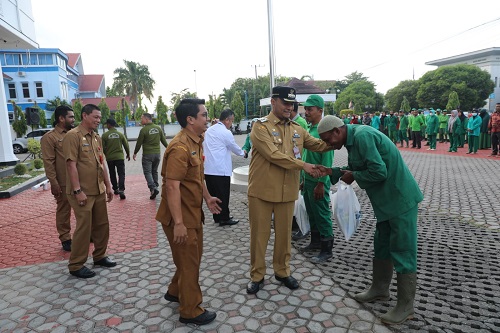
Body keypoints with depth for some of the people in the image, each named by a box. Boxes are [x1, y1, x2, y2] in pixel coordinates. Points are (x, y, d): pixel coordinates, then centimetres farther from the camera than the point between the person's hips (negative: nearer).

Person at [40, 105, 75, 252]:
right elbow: (48, 163, -11)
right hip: (63, 183, -6)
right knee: (64, 212, 7)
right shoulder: (49, 137, -7)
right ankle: (65, 239, 19)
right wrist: (54, 184, -15)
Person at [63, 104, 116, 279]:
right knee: (84, 227, -1)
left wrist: (108, 185, 14)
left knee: (102, 224, 14)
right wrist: (78, 191, -20)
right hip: (82, 191, -8)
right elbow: (71, 165, -17)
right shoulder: (73, 136, -12)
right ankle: (76, 265, 15)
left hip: (99, 190, 8)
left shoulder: (97, 137, 12)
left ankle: (99, 256, 30)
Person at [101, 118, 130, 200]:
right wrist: (128, 154, 19)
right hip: (120, 157, -1)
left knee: (112, 174, 17)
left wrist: (106, 155, 17)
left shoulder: (105, 135, -6)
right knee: (121, 174, -2)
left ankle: (115, 189, 26)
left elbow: (102, 147, -2)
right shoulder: (120, 134, -3)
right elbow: (126, 145, 3)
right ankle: (121, 190, -17)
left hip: (109, 158, 1)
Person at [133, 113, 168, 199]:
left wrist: (135, 153, 7)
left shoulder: (144, 130, -12)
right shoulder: (158, 128, 3)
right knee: (154, 171, 17)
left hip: (147, 154, -5)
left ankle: (153, 188, -18)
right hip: (157, 153, 5)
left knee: (147, 171, -2)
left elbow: (139, 143, -6)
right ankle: (155, 186, 23)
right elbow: (163, 140, 9)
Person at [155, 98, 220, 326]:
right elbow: (172, 186, -28)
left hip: (193, 212, 10)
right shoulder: (180, 147, -24)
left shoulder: (196, 141, 8)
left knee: (192, 257, 23)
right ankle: (190, 312, 25)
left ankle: (175, 292, 45)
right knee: (188, 262, 6)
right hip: (180, 217, -10)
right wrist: (178, 223, -29)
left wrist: (207, 198, 19)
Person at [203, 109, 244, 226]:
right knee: (223, 195, 4)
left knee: (213, 194, 13)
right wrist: (242, 152, 22)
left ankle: (217, 217, 23)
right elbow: (235, 148, 2)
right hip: (221, 170, -7)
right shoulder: (225, 132, -10)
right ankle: (224, 218, 13)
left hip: (208, 169, 8)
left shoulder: (209, 130, 12)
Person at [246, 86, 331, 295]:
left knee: (284, 234, 15)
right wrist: (302, 165, -19)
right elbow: (273, 155, -20)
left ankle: (282, 271, 35)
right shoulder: (260, 127, -9)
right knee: (259, 235, 8)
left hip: (287, 192, 5)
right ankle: (257, 275, 26)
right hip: (261, 191, -4)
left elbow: (319, 145, 10)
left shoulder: (297, 129, 10)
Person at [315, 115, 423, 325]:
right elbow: (354, 169, 14)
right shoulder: (353, 139, 8)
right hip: (387, 200, 10)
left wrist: (354, 177, -13)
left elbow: (379, 172, -27)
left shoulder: (362, 136, -23)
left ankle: (405, 306, 14)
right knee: (382, 245, 19)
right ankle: (379, 289, 35)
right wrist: (332, 172, 1)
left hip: (400, 199, -10)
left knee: (402, 252, 0)